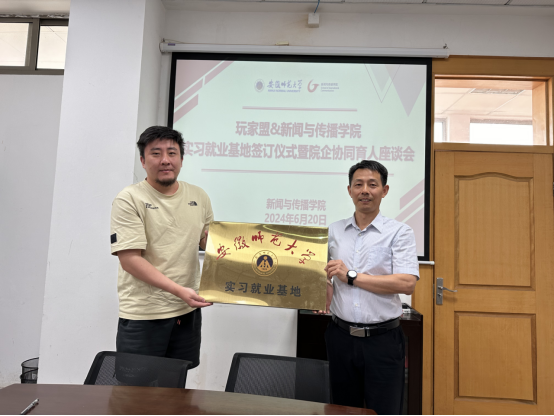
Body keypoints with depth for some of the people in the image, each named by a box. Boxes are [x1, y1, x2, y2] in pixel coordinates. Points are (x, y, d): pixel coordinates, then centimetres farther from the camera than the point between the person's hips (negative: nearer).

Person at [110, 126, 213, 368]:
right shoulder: (129, 200, -8)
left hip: (188, 311, 5)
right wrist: (178, 290, -23)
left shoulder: (199, 197, 8)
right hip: (142, 315, -4)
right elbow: (130, 259, -15)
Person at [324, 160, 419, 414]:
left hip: (383, 339, -3)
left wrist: (351, 276, -15)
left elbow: (407, 283, -16)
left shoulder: (399, 232, -5)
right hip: (341, 336, 4)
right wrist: (324, 292, -6)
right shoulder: (334, 231, 7)